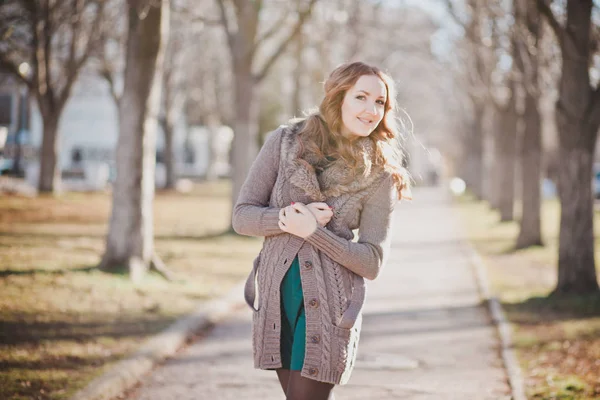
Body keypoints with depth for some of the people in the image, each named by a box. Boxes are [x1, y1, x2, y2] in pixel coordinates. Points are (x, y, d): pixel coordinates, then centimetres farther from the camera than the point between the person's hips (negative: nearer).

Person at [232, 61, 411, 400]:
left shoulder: (379, 176, -3)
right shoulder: (285, 142, 2)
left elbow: (372, 262, -6)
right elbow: (242, 215, 1)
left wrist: (313, 231, -17)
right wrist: (286, 218, -17)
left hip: (329, 307, -3)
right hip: (276, 296, 3)